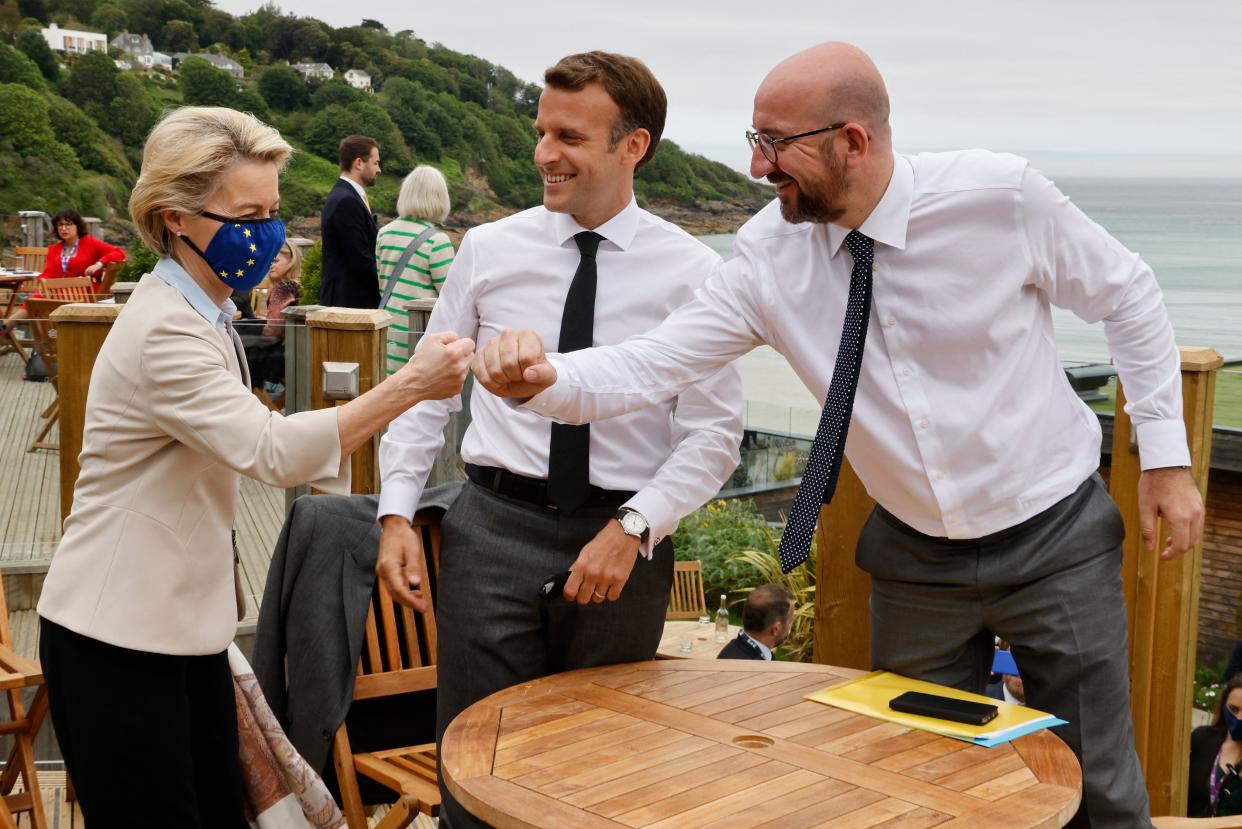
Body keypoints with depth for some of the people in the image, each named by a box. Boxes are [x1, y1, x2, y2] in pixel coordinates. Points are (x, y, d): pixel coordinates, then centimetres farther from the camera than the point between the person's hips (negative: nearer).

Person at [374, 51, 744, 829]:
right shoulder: (489, 250, 3)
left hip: (623, 540, -1)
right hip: (495, 526, 1)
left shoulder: (691, 272, -3)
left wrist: (632, 529, -15)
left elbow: (715, 434, -5)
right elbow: (428, 388, 8)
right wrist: (396, 511, -2)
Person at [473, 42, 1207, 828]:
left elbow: (1129, 297, -4)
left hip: (1054, 537, -2)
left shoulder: (1002, 195, -19)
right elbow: (650, 366, -16)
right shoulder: (770, 255, -12)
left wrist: (1166, 453, -4)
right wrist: (545, 376, -36)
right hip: (916, 557, 3)